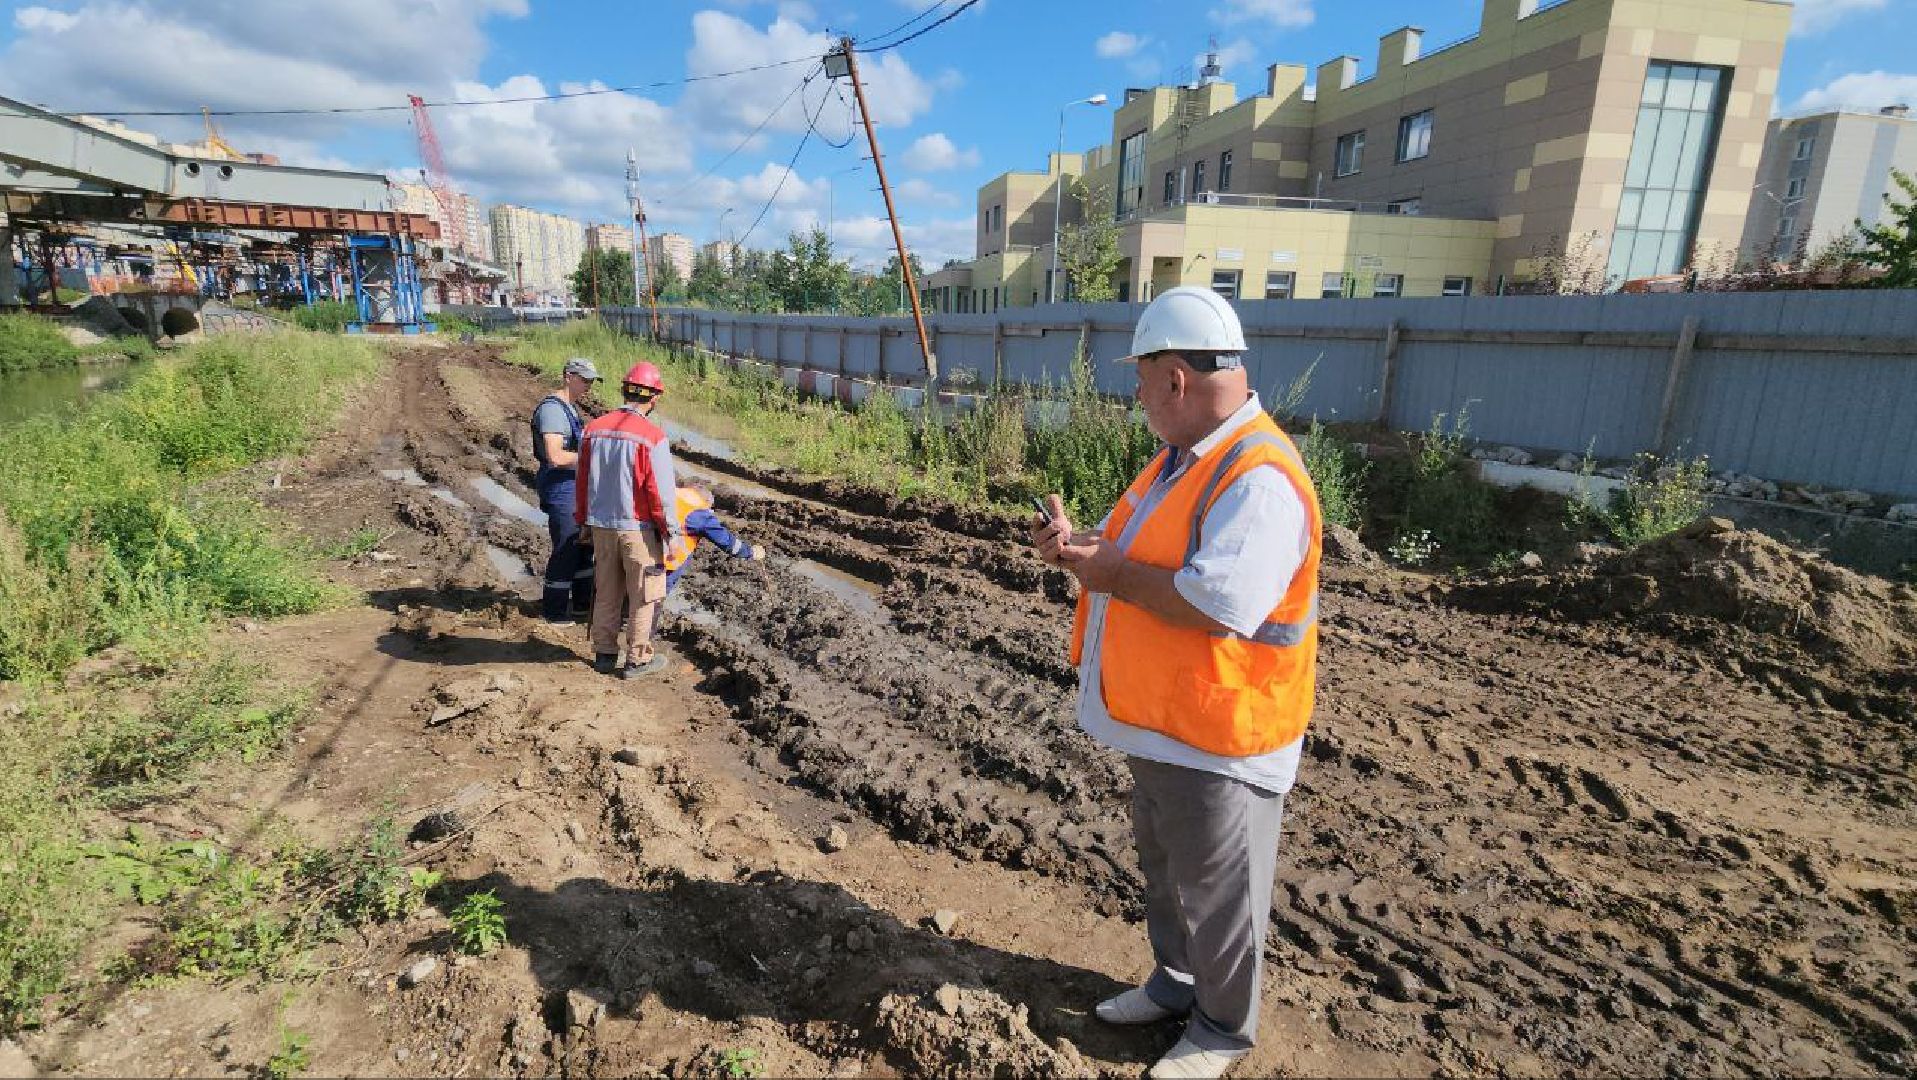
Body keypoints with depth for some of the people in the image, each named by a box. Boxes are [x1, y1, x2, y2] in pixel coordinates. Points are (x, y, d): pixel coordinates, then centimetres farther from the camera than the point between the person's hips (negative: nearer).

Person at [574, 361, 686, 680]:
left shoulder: (594, 429, 2)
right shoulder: (652, 437, -17)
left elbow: (582, 479, 9)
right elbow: (662, 491, -16)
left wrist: (582, 519, 20)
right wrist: (673, 534, -9)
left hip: (601, 525, 6)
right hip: (638, 528, -6)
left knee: (607, 592, 18)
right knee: (644, 596, 8)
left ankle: (604, 653, 27)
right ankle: (637, 659, 15)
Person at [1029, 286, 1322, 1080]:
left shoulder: (1260, 478, -26)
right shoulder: (1182, 457, 7)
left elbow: (1219, 605, -36)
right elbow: (1142, 556, 15)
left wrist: (1115, 574, -23)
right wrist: (1079, 547, -5)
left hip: (1216, 740, -9)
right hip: (1157, 723, 10)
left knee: (1216, 895, 13)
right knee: (1164, 869, 27)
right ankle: (1174, 983, 49)